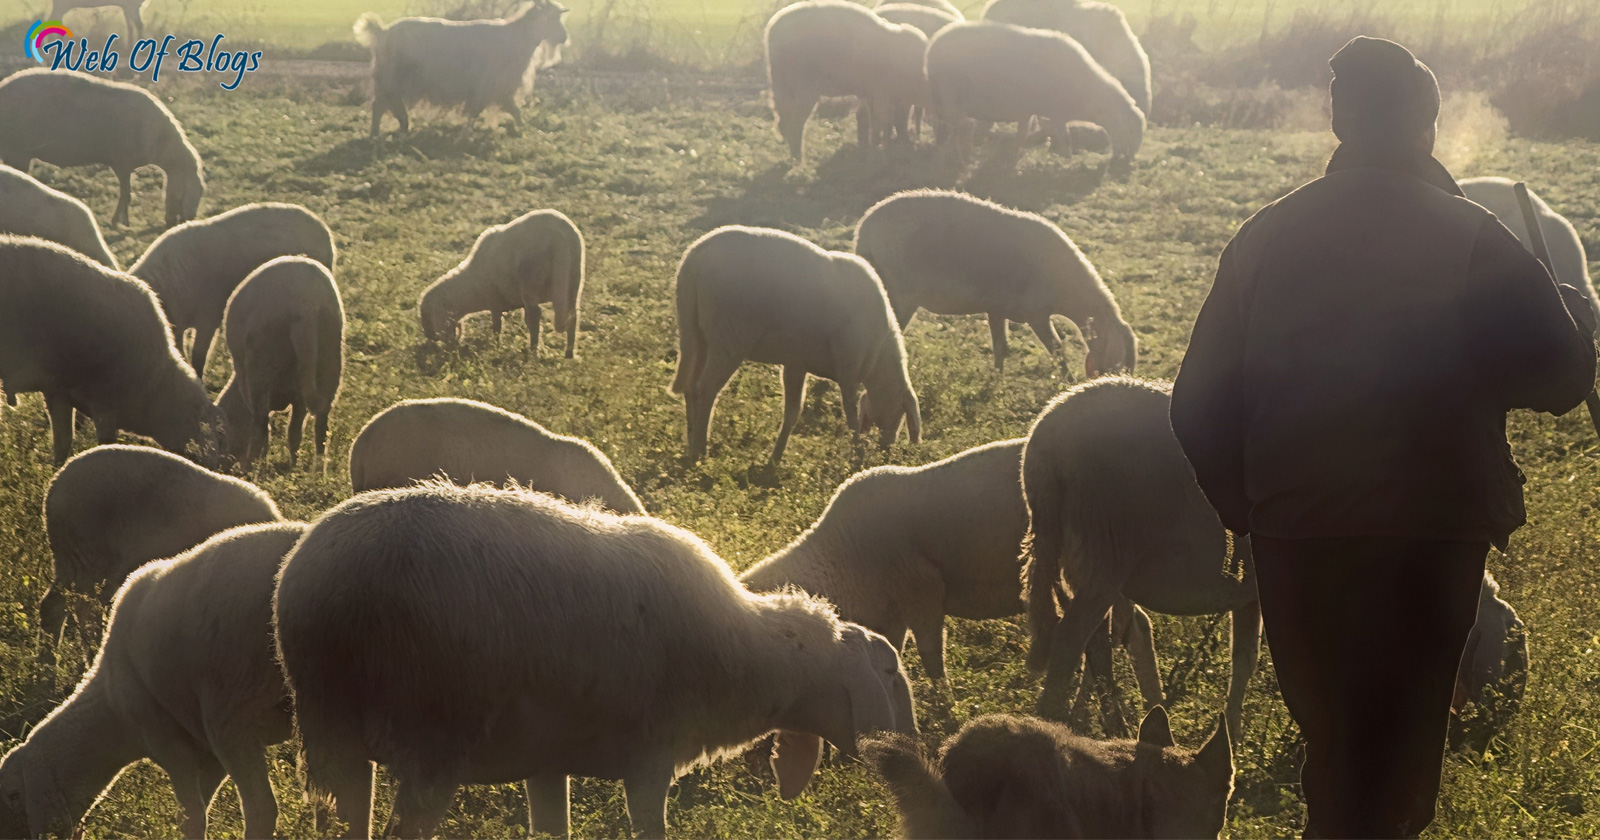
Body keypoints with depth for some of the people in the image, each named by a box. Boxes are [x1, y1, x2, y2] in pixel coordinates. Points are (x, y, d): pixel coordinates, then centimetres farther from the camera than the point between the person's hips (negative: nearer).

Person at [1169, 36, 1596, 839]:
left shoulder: (1264, 236, 2)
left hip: (1294, 539, 3)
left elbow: (1200, 407, 2)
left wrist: (1250, 509, 14)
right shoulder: (1471, 238, -9)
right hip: (1429, 537, -3)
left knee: (1331, 742, 22)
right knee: (1390, 756, 6)